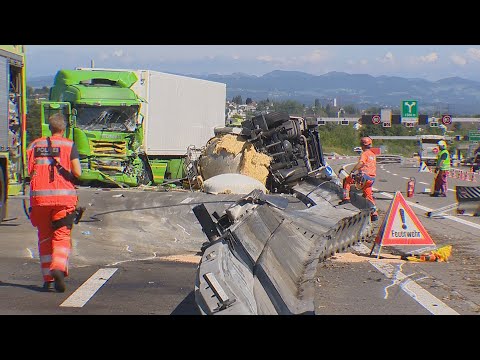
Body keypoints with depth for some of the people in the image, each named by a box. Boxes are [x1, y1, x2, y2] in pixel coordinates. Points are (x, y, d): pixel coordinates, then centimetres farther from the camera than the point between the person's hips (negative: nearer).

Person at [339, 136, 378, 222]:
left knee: (347, 180, 6)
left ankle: (346, 198, -6)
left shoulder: (364, 154, -7)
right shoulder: (373, 154, 19)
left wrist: (352, 171, -23)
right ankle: (374, 214, 11)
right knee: (369, 196, 14)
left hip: (364, 175, -8)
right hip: (372, 178, 8)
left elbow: (360, 163, -23)